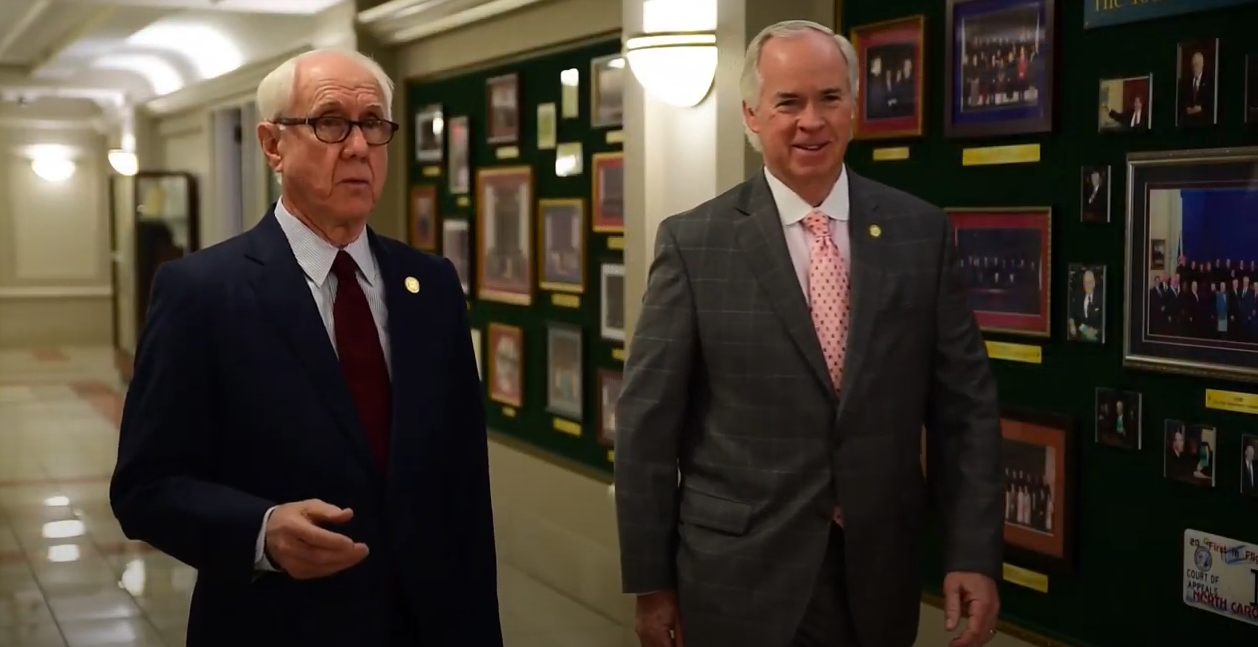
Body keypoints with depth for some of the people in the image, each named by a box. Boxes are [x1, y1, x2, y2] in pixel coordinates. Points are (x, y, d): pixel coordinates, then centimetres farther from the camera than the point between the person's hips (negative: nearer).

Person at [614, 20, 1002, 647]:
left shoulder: (920, 232, 1)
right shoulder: (692, 242, -6)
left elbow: (965, 406, 2)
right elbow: (647, 424, -4)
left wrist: (974, 554, -3)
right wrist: (651, 581, -3)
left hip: (879, 572, 3)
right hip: (739, 577, -2)